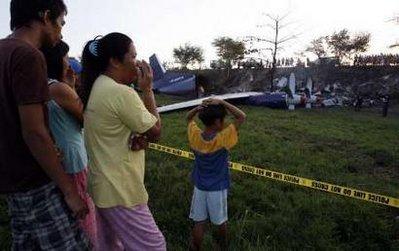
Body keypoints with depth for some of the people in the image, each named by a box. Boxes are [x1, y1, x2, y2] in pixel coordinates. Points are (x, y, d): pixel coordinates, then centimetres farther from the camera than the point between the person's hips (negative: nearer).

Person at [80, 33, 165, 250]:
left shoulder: (97, 87, 8)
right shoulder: (121, 93, -22)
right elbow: (156, 132, -13)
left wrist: (140, 137, -10)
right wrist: (147, 89, -8)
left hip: (103, 186, 10)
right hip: (121, 192, -10)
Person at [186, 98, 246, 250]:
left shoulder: (195, 136, -12)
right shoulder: (223, 138, -23)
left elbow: (189, 118, 7)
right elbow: (242, 117, -19)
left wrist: (199, 107, -12)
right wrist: (221, 103, -21)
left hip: (199, 187, 2)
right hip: (218, 188, -2)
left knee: (199, 222, 12)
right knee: (221, 221, 20)